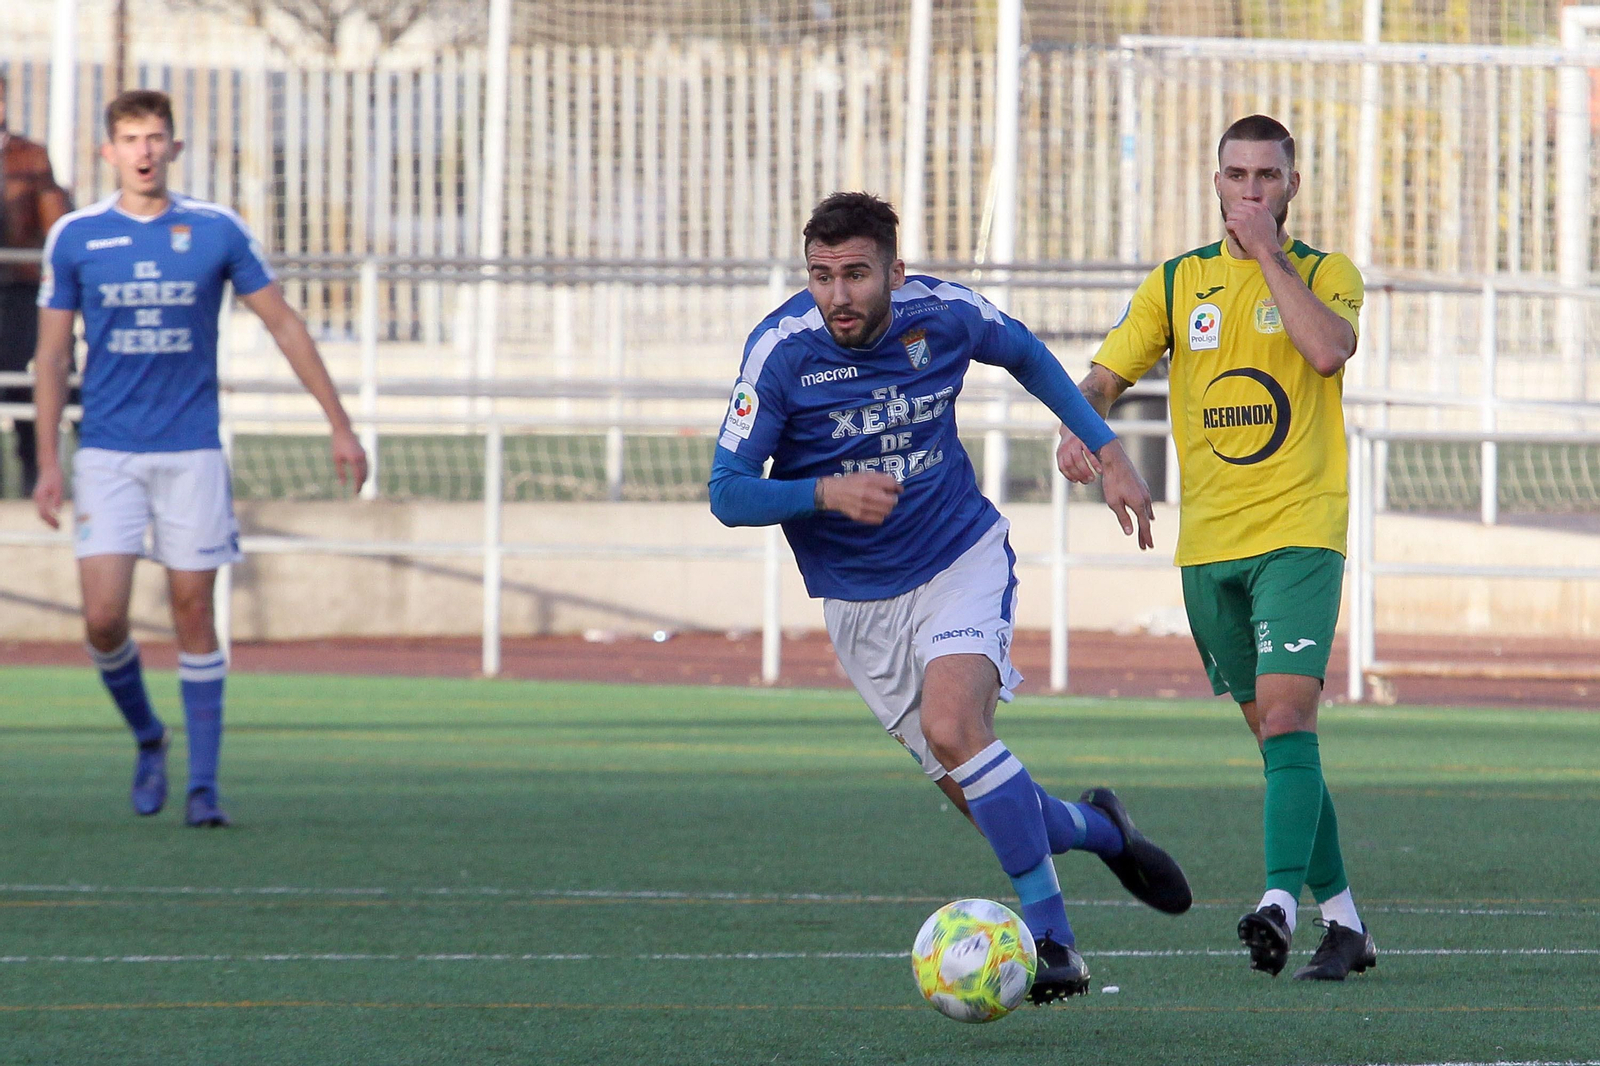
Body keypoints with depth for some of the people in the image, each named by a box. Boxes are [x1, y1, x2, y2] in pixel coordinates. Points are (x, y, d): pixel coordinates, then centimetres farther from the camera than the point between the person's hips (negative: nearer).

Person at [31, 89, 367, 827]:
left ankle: (203, 786, 5)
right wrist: (47, 462, 3)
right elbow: (52, 355, 8)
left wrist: (339, 425, 5)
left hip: (192, 453, 0)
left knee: (194, 614, -1)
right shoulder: (76, 238, 2)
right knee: (103, 618, -10)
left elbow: (284, 325, 7)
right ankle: (147, 736, 17)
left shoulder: (216, 232, 1)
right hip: (107, 455, 0)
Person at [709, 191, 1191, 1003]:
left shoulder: (942, 314, -13)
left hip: (963, 562, -1)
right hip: (861, 606, 1)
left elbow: (1027, 355, 11)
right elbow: (728, 493, -16)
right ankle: (1098, 829, 35)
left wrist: (1107, 451, 10)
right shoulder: (780, 350, -18)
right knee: (983, 801, 2)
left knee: (951, 725, -29)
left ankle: (1052, 940, -24)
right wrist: (826, 492, -34)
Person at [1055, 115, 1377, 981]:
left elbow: (1328, 350, -19)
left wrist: (1270, 253, -13)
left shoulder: (1326, 273, 2)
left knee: (1286, 711, -20)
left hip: (1300, 533, -4)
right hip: (1208, 544, 4)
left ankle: (1281, 901, -30)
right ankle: (1343, 922, 14)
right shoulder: (1177, 283, 10)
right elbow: (1104, 375, 5)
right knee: (1272, 729, 7)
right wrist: (1078, 430, -16)